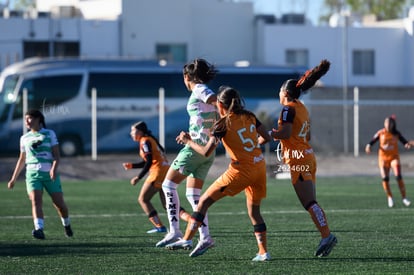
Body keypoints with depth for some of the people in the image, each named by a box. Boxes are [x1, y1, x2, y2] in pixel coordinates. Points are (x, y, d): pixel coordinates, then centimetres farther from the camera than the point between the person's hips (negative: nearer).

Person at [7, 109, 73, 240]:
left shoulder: (49, 134, 5)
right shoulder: (25, 138, 15)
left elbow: (57, 155, -2)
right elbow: (22, 159, 24)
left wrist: (54, 169, -21)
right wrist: (13, 179, 23)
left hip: (49, 173, -1)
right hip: (32, 173, 1)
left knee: (59, 203, 2)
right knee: (36, 201, -21)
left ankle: (66, 225, 30)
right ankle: (39, 229, -35)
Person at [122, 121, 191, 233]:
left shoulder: (145, 141, -6)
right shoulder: (151, 140, 22)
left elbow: (149, 162, -15)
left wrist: (138, 177, -14)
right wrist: (131, 165, 20)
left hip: (158, 172, -9)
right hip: (166, 170, 9)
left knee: (143, 199, 2)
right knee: (167, 204, 7)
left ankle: (159, 226, -6)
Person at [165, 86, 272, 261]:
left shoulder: (224, 123, -8)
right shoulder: (249, 117, 8)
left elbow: (206, 152, -14)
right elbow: (267, 138, 13)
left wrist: (188, 141, 1)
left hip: (241, 170, -6)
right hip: (260, 166, 6)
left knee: (204, 201, 3)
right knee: (254, 211, 20)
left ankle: (187, 239, -1)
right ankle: (263, 252, 13)